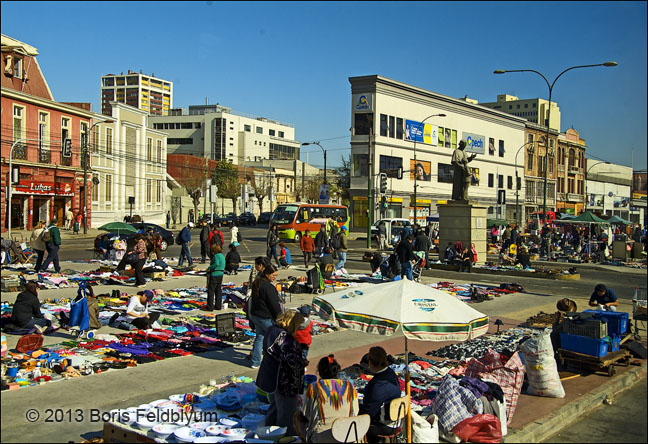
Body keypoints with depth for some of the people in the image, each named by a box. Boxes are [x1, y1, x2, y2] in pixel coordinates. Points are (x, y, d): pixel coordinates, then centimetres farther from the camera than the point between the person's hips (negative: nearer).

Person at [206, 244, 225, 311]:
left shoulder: (216, 256, -14)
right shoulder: (222, 256, 12)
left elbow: (216, 264, -29)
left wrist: (210, 268, -17)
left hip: (214, 275, -9)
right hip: (220, 275, 9)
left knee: (211, 291, -2)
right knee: (218, 290, 14)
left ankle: (210, 307, -1)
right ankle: (218, 306, 19)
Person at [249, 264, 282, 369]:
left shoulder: (256, 284, 7)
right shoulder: (268, 287, -23)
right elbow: (274, 304, -20)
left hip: (255, 316, 9)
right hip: (266, 318, -9)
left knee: (259, 338, 15)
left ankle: (255, 362, 17)